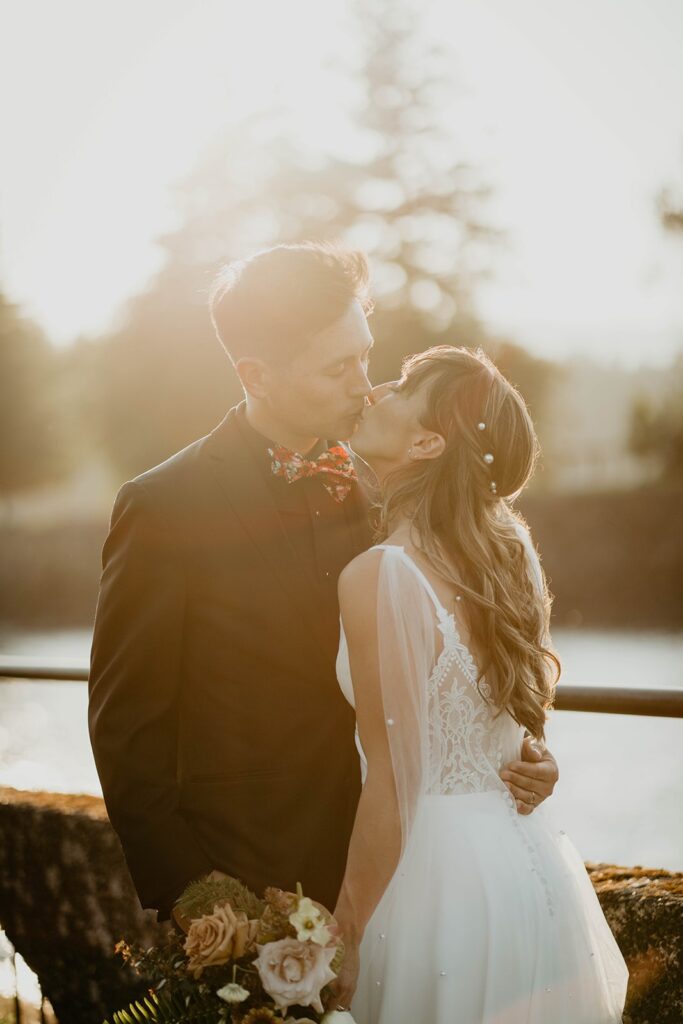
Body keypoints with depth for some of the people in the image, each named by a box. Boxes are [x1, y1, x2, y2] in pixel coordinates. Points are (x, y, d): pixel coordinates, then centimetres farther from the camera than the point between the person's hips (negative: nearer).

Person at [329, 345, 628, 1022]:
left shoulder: (379, 575, -19)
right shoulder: (507, 551, 3)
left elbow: (392, 787, -18)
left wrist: (347, 941, -9)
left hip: (444, 879, -7)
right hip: (531, 862, 7)